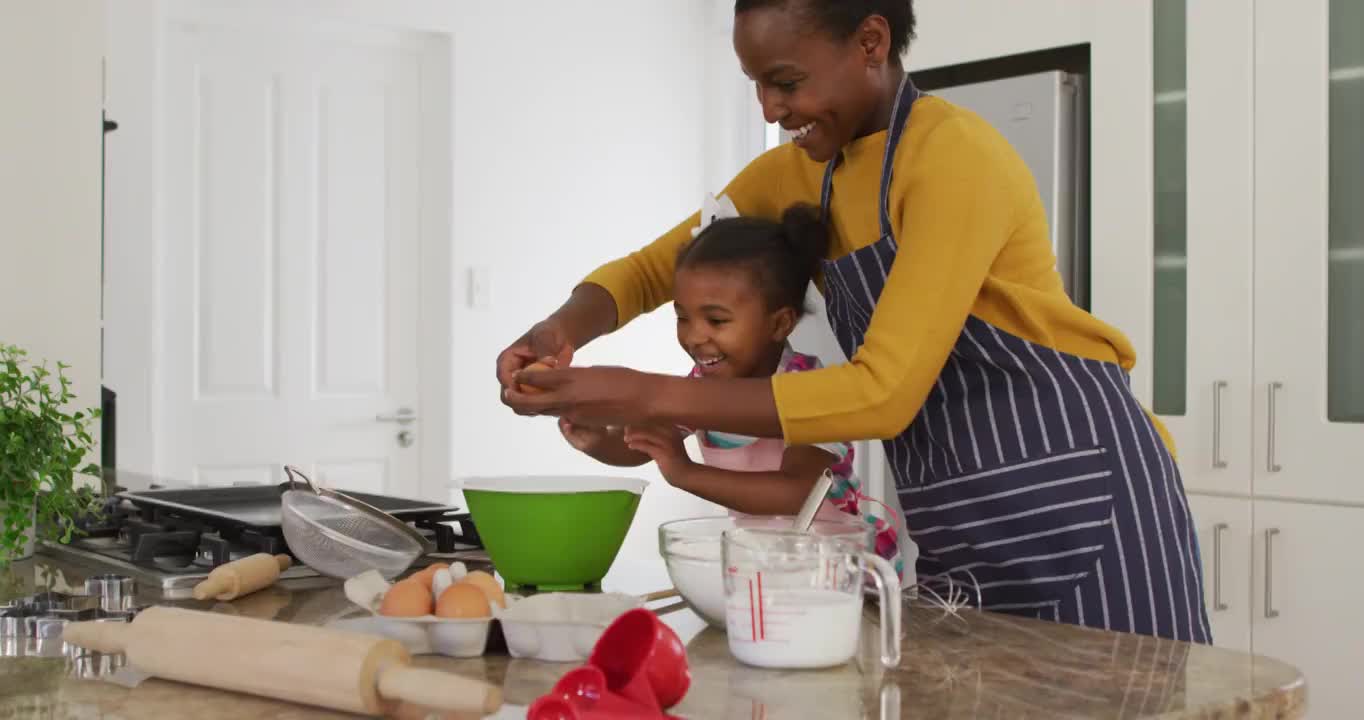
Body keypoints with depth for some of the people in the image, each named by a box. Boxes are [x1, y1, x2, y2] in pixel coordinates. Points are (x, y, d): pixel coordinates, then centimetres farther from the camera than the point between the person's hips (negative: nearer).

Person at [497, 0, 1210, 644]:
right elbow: (652, 268, 12)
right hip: (954, 524, 7)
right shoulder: (795, 175, 5)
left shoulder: (955, 153, -19)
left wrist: (654, 396, -26)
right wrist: (563, 330, -11)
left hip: (1074, 498, -7)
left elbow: (884, 391, -25)